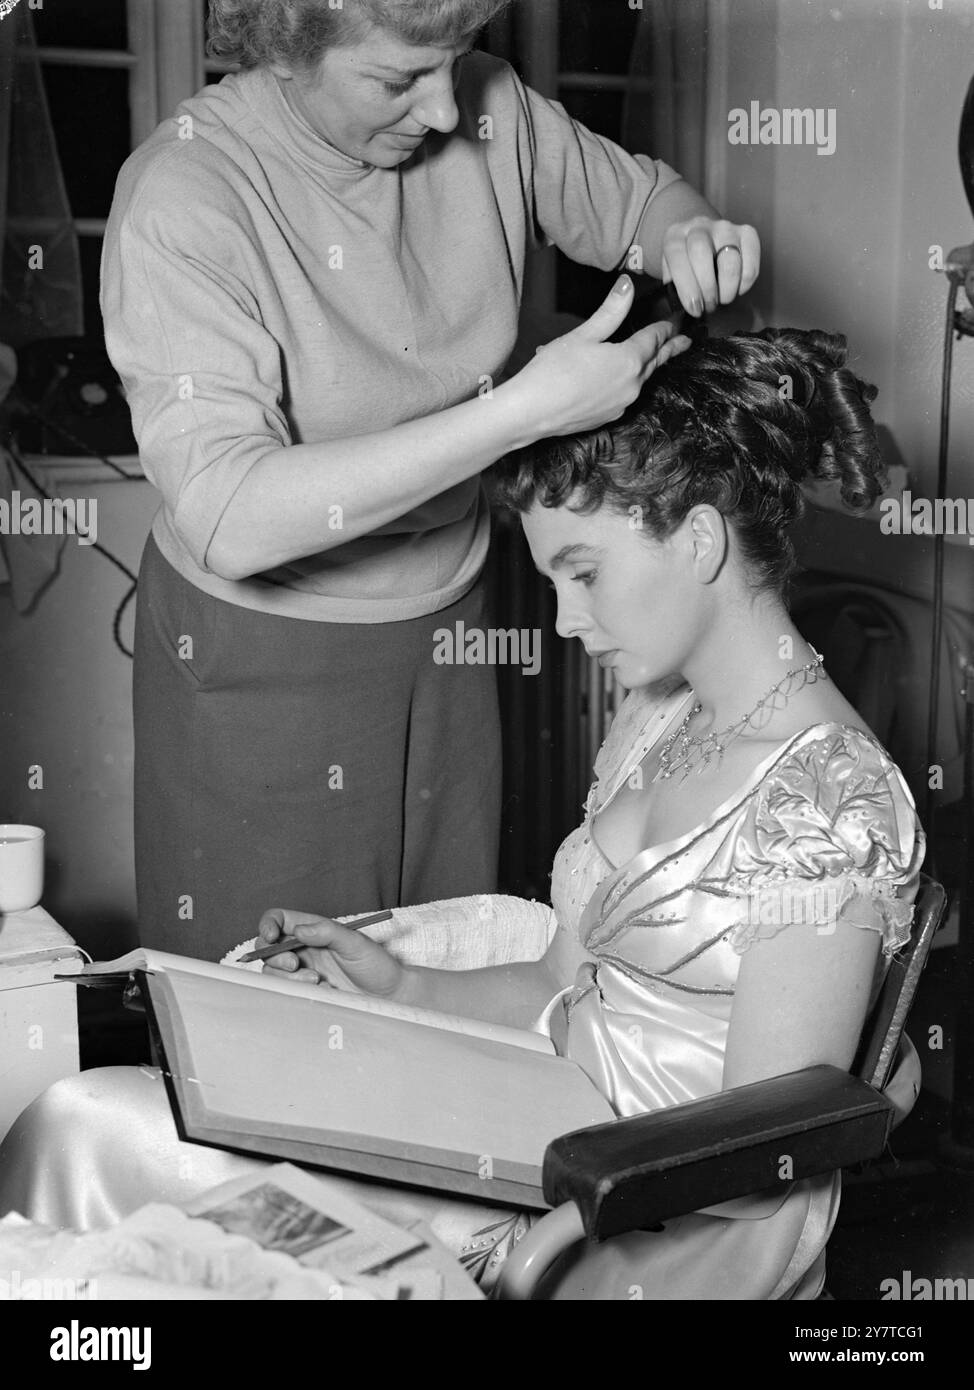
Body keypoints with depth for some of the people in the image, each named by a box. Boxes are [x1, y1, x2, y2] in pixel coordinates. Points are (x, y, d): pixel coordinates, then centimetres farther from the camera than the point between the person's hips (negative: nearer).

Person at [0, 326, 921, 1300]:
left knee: (93, 1133, -15)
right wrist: (401, 986, -2)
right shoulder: (655, 721, 10)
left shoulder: (830, 805, -17)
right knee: (84, 1117, -8)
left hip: (691, 1220, -8)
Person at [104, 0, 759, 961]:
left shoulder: (485, 110, -9)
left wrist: (693, 236, -14)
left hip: (447, 624, 5)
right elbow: (229, 521, -34)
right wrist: (525, 411, -36)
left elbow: (638, 197, 11)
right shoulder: (182, 198, -23)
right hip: (262, 661, -4)